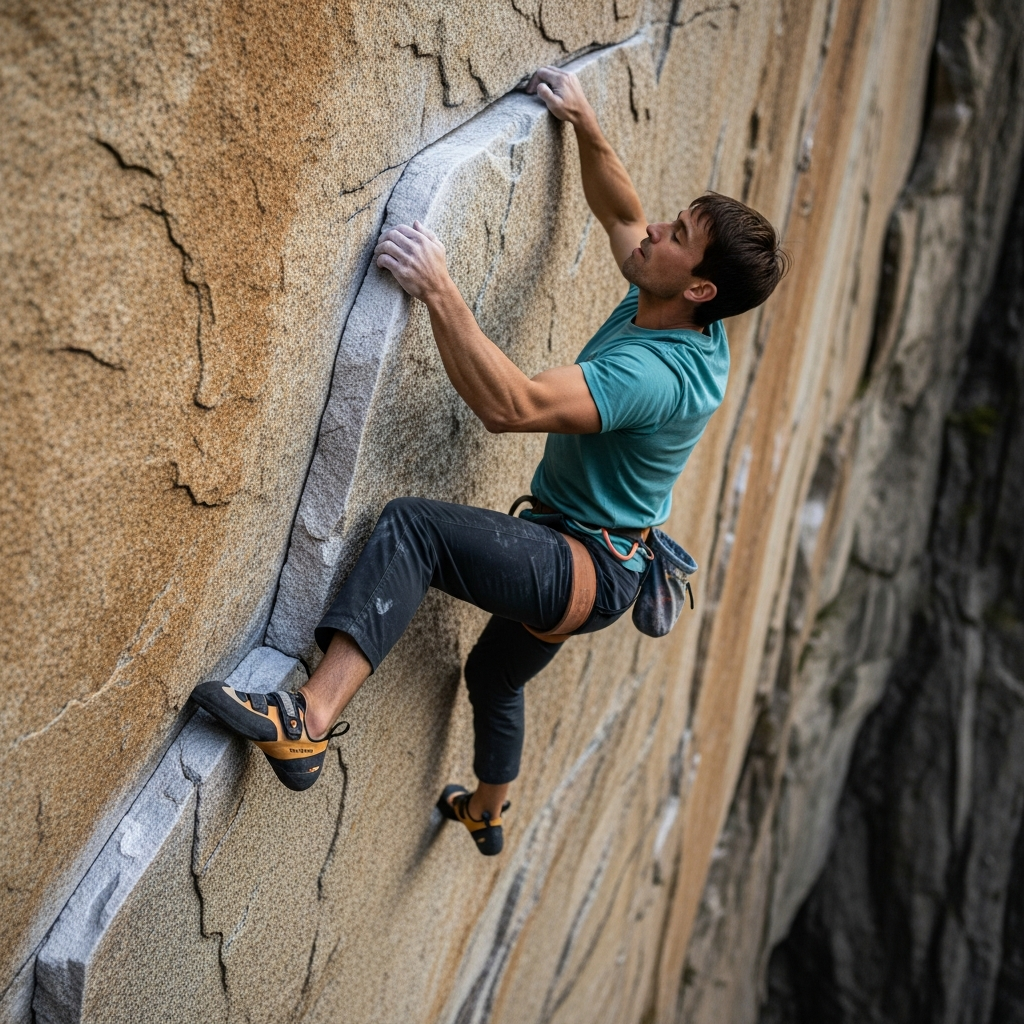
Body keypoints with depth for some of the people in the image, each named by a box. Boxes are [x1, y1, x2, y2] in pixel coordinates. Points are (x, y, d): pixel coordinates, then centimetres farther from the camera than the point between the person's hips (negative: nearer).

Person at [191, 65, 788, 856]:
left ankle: (309, 722, -38)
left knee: (414, 526, -30)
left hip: (587, 570, -11)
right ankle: (487, 814, 58)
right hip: (582, 563, 11)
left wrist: (439, 290, -41)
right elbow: (620, 212, 17)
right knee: (497, 675, 32)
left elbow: (511, 405, -41)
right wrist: (584, 123, 8)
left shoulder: (659, 372, -31)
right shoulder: (659, 310, -2)